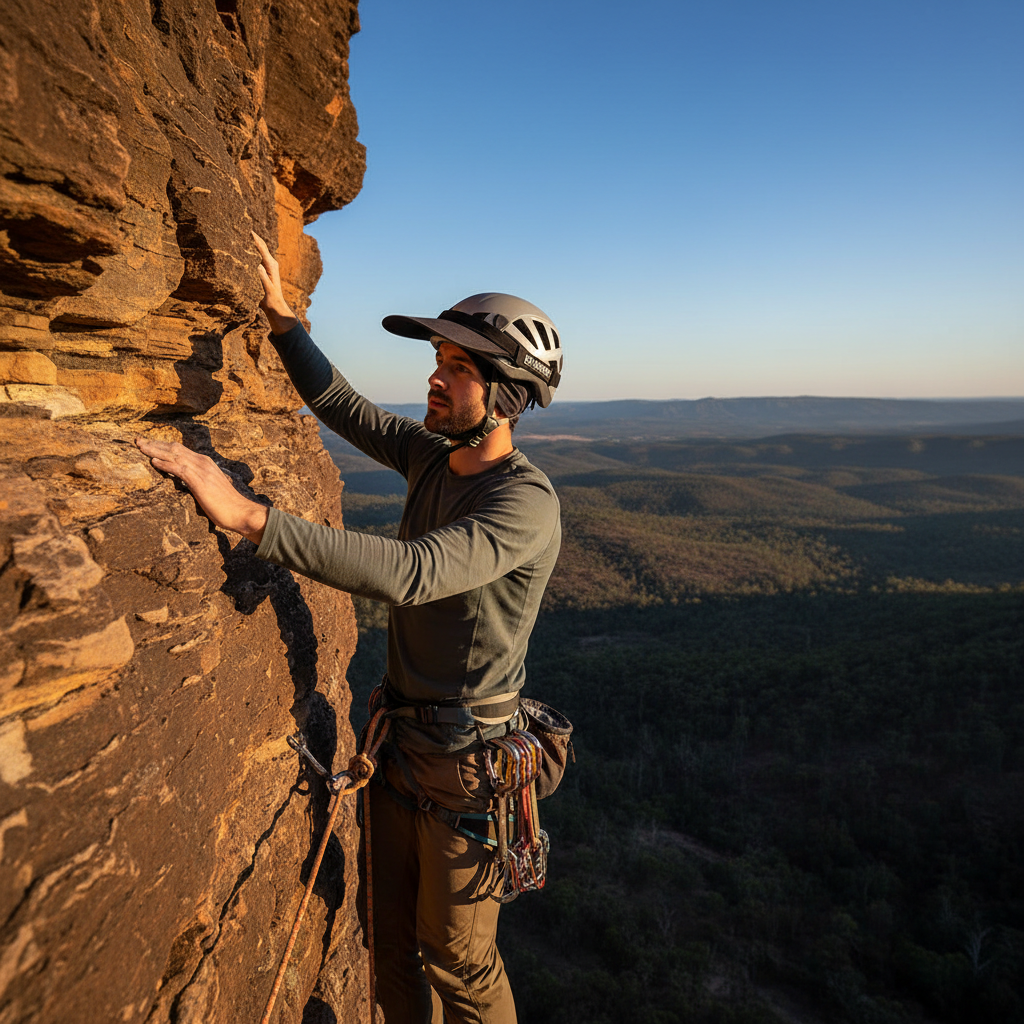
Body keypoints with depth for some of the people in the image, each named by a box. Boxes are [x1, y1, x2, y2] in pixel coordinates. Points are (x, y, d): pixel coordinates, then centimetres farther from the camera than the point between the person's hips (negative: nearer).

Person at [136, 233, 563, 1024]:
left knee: (457, 959, 14)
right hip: (403, 741, 7)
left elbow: (408, 572, -39)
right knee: (390, 937, 24)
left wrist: (248, 516, -41)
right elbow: (343, 406, 13)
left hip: (464, 761, -7)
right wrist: (282, 316, 3)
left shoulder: (526, 502, -25)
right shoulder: (432, 453, 0)